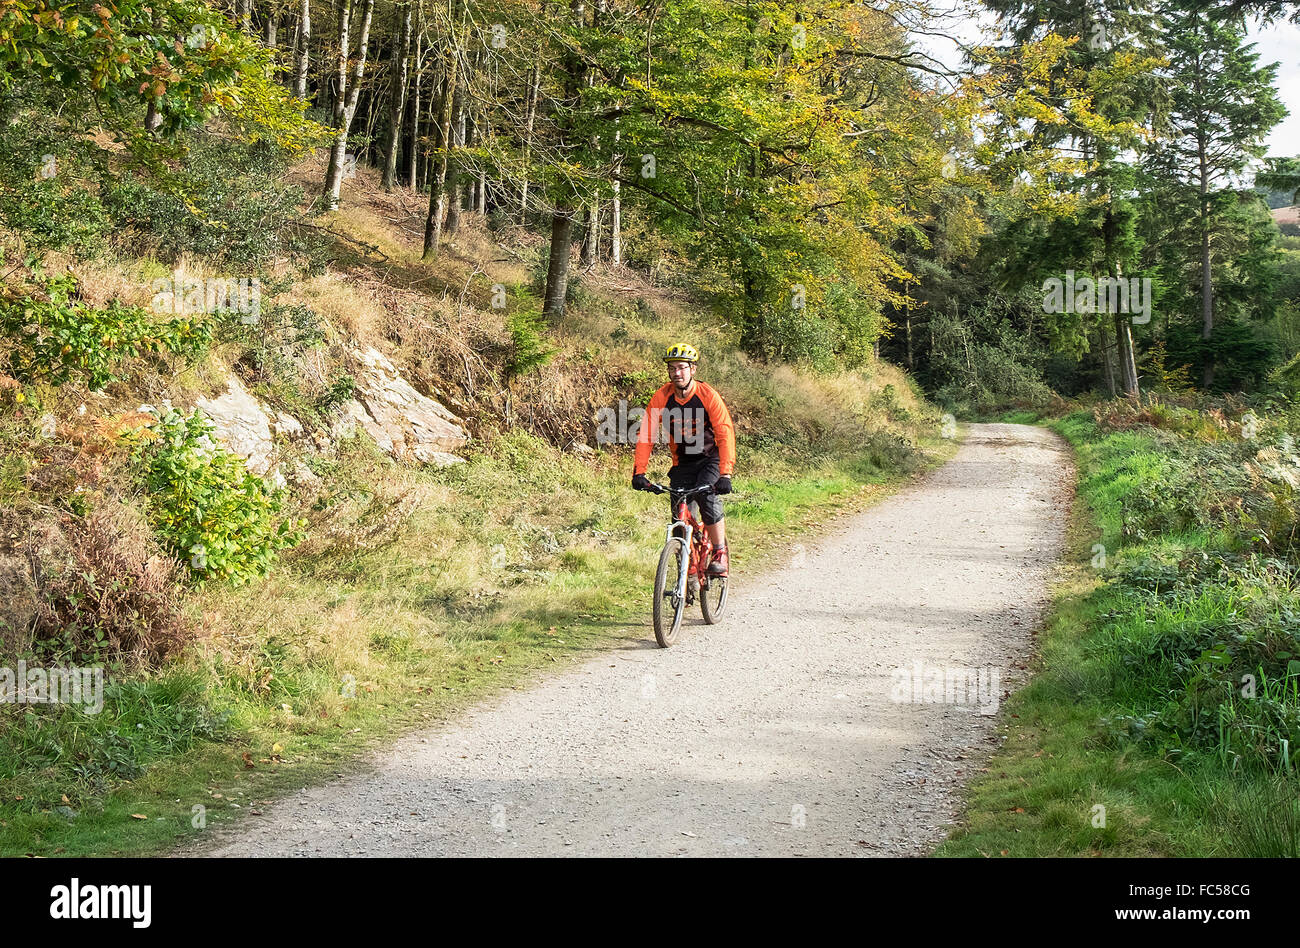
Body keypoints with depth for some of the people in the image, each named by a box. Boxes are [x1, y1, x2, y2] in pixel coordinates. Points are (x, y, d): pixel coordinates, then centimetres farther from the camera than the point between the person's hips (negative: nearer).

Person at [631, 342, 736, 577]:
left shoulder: (708, 396, -20)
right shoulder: (661, 398, -12)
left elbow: (725, 435, -26)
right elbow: (646, 436, -14)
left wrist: (725, 474, -36)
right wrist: (639, 472, -26)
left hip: (711, 459, -3)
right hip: (682, 463, 3)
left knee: (707, 497, -29)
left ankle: (720, 555, -14)